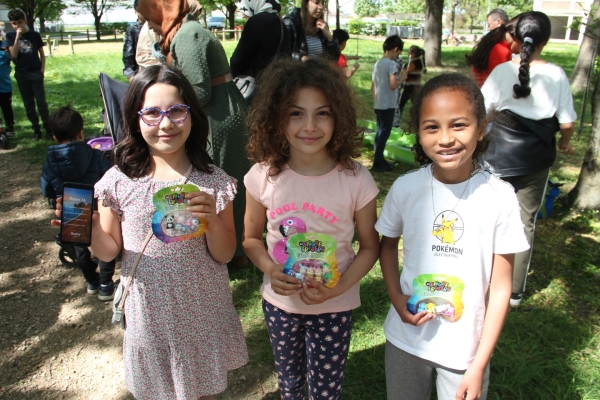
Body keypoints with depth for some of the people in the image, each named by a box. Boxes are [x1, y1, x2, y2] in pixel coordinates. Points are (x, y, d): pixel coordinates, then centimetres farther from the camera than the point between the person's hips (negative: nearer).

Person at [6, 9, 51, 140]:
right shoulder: (10, 36, 4)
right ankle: (36, 130, 11)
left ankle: (49, 129, 1)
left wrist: (42, 70, -2)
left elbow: (42, 54, 8)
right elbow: (13, 55, -8)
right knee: (28, 105, 5)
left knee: (42, 103, -3)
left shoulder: (34, 35, 2)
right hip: (21, 74, 2)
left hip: (36, 73, -2)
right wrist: (18, 37, -14)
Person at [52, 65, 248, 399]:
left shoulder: (212, 181, -13)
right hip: (148, 311, 1)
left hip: (202, 309, 0)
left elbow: (224, 255, -8)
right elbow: (109, 251, 0)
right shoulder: (119, 181, -11)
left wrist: (213, 219, -26)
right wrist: (90, 225, -20)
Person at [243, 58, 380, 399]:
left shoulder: (356, 180, -20)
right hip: (280, 303, 2)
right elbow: (252, 238, -1)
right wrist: (270, 270, -19)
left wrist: (339, 288, -21)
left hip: (335, 308, -2)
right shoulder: (265, 176, -15)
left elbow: (370, 246, -8)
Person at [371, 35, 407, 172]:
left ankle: (379, 160, 22)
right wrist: (402, 78, -7)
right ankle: (377, 163, 0)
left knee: (380, 132, 14)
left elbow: (373, 86, 14)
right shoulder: (391, 64, -15)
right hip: (388, 105, -8)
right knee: (384, 133, -3)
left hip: (378, 104, 8)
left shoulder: (377, 63, 11)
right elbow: (393, 85, -25)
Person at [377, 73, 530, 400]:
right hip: (406, 338, 2)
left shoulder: (500, 198, -16)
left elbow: (500, 288, -10)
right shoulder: (405, 188, -12)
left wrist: (479, 366, -9)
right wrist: (396, 297, -10)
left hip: (465, 349, -1)